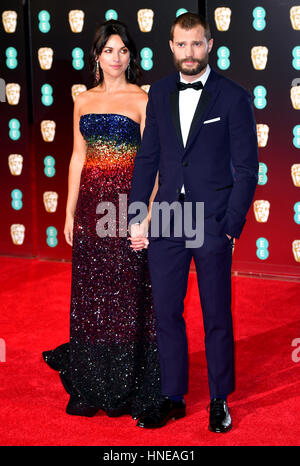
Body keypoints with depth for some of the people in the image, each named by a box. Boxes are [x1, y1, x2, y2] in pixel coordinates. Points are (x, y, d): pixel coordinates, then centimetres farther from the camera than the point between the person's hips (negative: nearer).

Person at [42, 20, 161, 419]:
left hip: (128, 203, -4)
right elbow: (78, 157, 13)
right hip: (92, 203, 4)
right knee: (91, 292, 8)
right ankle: (92, 386, 19)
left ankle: (128, 387, 11)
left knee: (127, 290, 0)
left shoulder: (142, 100, -2)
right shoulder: (84, 101, 11)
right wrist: (70, 211, 9)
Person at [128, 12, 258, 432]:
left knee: (217, 315, 5)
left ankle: (220, 401, 20)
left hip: (213, 222, -4)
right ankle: (172, 398, 21)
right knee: (166, 311, 8)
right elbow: (147, 158, 11)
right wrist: (136, 217, 6)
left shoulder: (234, 97, -4)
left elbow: (247, 169, -5)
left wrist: (231, 228, -10)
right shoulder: (159, 93, 8)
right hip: (166, 221, 4)